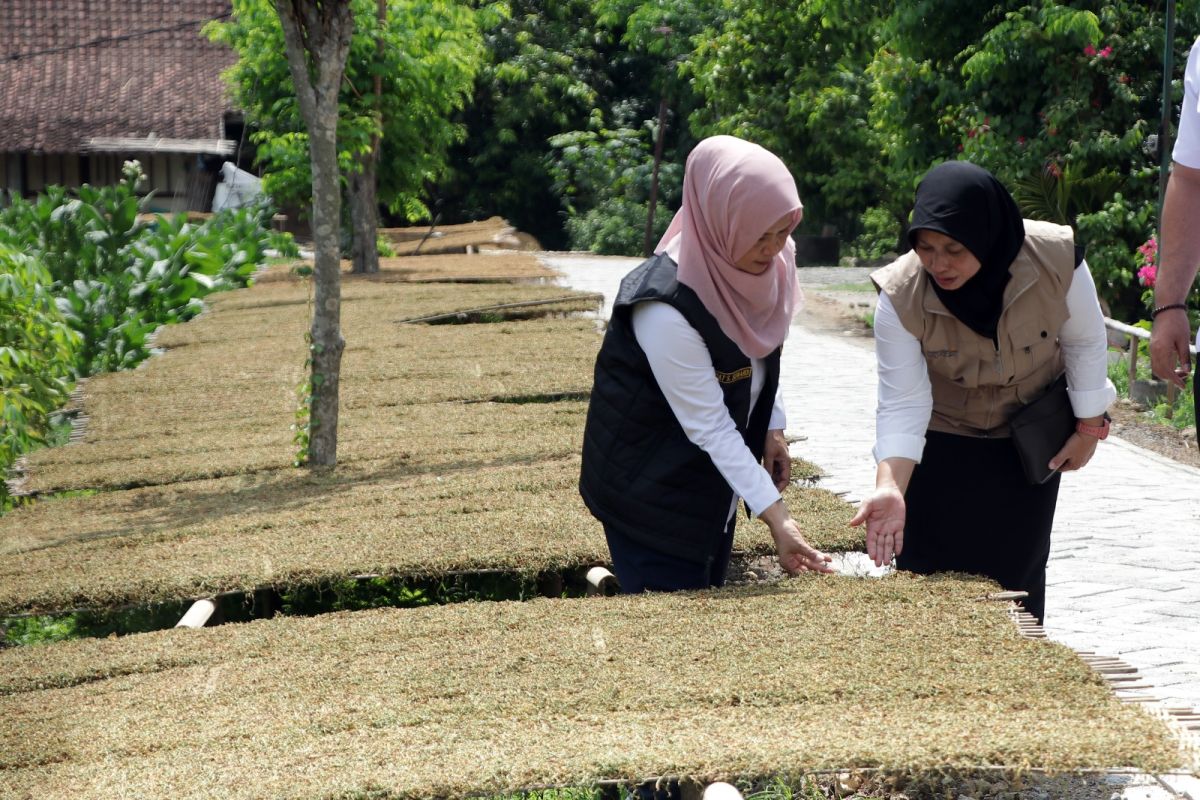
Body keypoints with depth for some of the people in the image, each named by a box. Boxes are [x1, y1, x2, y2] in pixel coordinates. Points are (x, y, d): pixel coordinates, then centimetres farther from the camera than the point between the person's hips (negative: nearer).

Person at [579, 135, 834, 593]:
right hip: (648, 486, -7)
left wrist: (773, 428, 3)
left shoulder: (767, 264, -9)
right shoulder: (666, 307, -30)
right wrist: (775, 516, -27)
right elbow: (708, 426, -26)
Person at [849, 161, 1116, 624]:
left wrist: (1089, 429, -1)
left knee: (1018, 569, 4)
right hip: (942, 442, -1)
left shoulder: (1055, 260, -29)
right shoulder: (900, 297, -30)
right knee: (926, 571, -4)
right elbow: (903, 403, -28)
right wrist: (889, 488, -41)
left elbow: (1085, 342, -10)